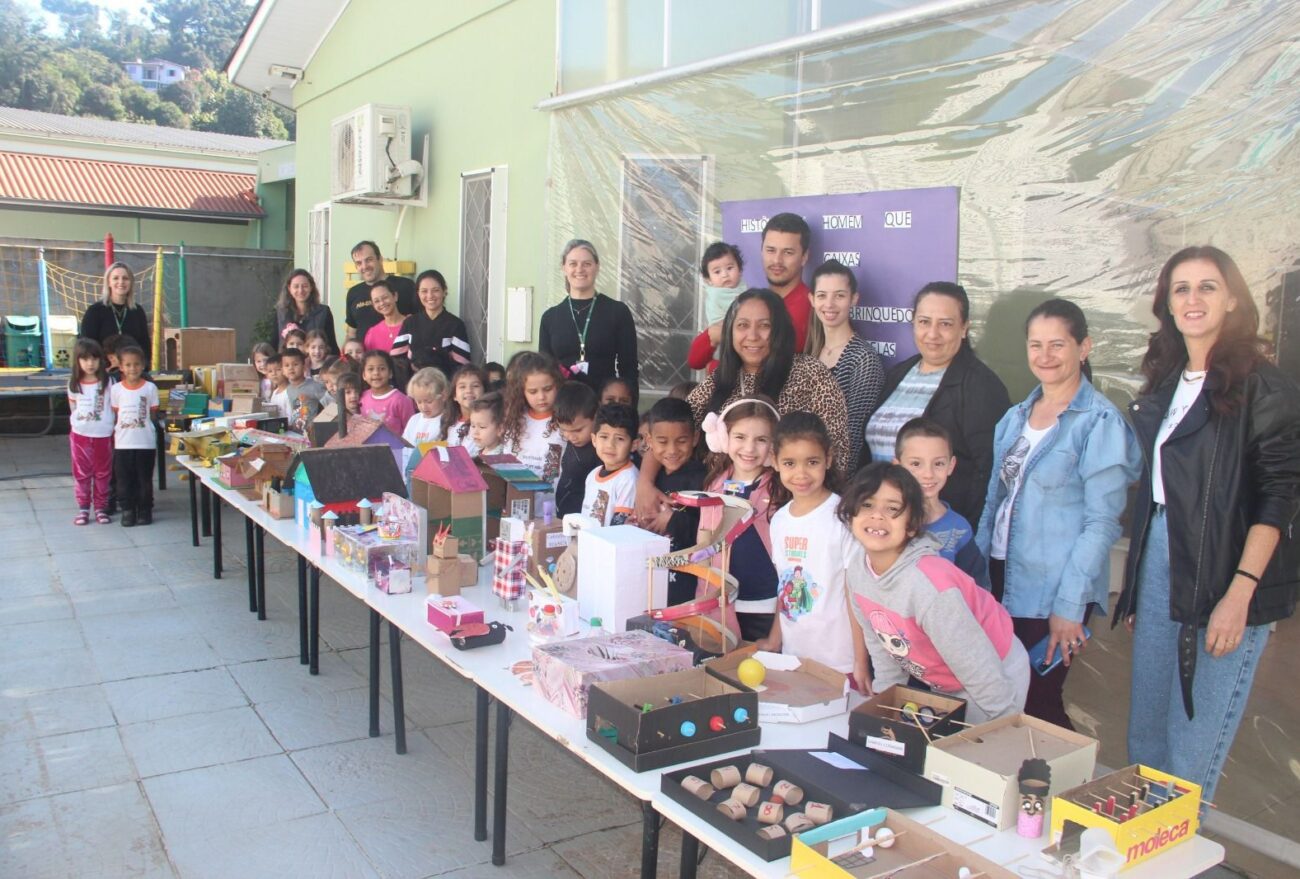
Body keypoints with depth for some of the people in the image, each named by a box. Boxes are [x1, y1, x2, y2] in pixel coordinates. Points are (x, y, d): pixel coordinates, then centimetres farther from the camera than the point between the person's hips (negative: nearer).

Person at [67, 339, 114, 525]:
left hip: (103, 434, -1)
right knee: (81, 473, 7)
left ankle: (100, 507, 16)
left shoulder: (107, 382, -4)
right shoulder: (74, 383, 2)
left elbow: (114, 408, 1)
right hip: (80, 434, 2)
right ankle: (83, 508, 15)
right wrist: (80, 419, 4)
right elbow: (73, 406, 13)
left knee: (102, 473, 7)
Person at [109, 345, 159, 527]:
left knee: (144, 478, 6)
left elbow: (153, 413, 6)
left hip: (145, 442, -1)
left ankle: (145, 510, 17)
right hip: (122, 443, 1)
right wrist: (115, 432, 0)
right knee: (124, 479, 6)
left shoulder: (150, 388, -1)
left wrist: (141, 423, -2)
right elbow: (114, 415, 7)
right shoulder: (116, 389, 2)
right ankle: (127, 510, 15)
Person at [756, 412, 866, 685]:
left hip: (838, 663, -5)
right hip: (792, 657, 6)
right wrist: (774, 640, 12)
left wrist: (861, 665, -13)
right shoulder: (779, 519, 5)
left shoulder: (842, 517, -14)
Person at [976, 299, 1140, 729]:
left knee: (1038, 704, 2)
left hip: (1053, 593, -6)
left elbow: (1101, 523, -13)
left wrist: (1069, 605, -15)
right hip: (1003, 581, 6)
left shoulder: (1100, 422, -10)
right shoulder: (1015, 417, 10)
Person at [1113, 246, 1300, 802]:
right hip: (1158, 573, 7)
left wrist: (1240, 593, -20)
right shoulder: (1165, 385, 12)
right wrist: (1136, 588, 15)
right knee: (1144, 735, 14)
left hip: (1224, 586, -6)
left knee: (1193, 745, -1)